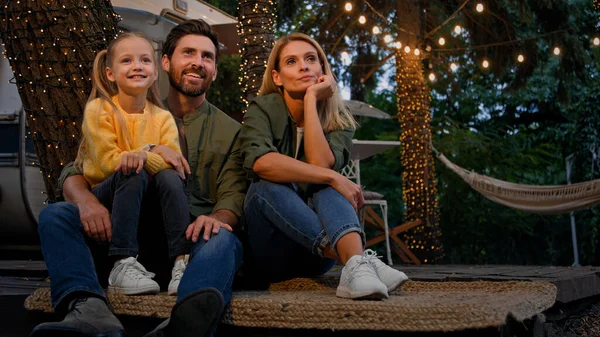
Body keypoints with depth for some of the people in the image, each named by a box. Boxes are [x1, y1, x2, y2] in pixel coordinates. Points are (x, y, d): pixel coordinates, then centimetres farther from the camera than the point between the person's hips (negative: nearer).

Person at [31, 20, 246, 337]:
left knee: (224, 240, -34)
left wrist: (218, 219, -25)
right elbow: (74, 171, 8)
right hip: (134, 237, 2)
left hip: (194, 239, -1)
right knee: (55, 214, -20)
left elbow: (233, 196, 2)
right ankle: (90, 309, -47)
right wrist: (86, 200, -18)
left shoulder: (229, 131, 16)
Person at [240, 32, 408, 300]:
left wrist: (311, 100, -16)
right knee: (269, 185, -31)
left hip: (314, 254, 2)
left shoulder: (339, 121, 2)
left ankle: (356, 262, -55)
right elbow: (260, 162, -27)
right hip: (272, 250, -1)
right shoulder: (263, 108, -4)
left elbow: (320, 164, -21)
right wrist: (332, 178, -29)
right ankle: (355, 260, -47)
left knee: (328, 187, -27)